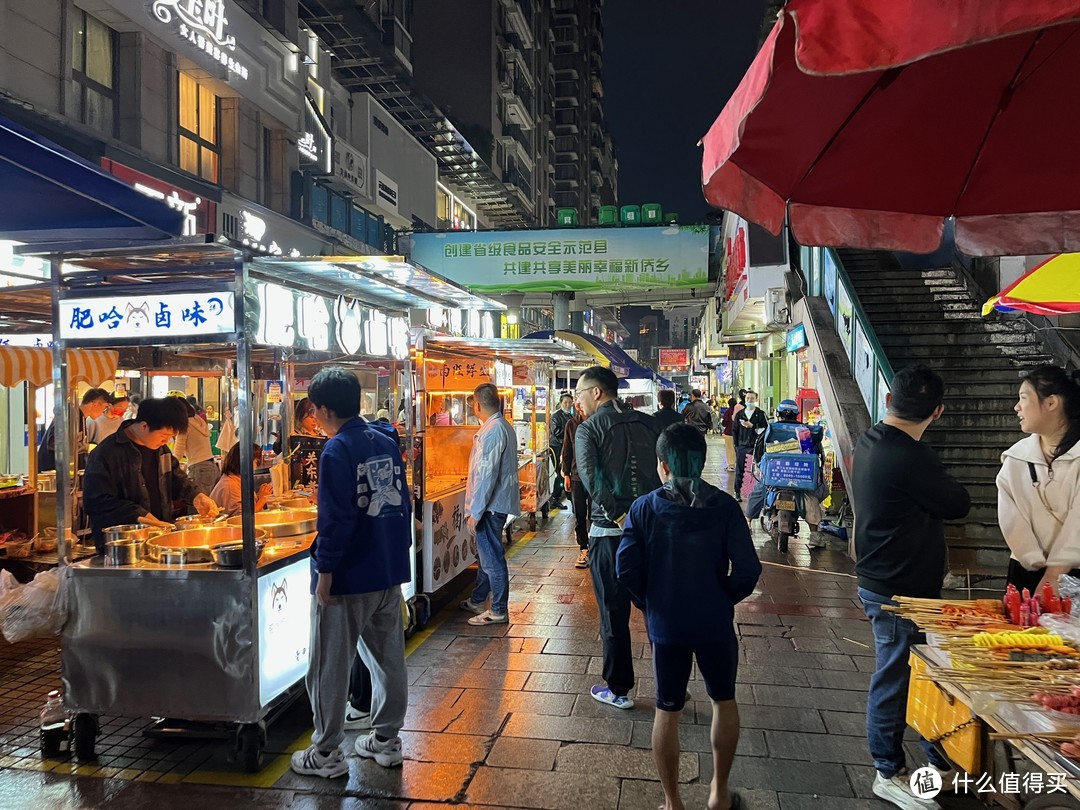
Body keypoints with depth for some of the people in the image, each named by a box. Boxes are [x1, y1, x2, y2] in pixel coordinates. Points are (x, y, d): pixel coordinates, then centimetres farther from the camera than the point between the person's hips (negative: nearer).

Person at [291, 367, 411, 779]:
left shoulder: (337, 451, -15)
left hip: (347, 576, -7)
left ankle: (327, 754, 17)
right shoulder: (387, 443, 6)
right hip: (389, 573, 7)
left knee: (330, 666, 7)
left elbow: (336, 518, -19)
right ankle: (386, 740, 28)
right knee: (388, 657, 16)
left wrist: (325, 570, -13)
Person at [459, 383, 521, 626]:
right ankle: (477, 601, 35)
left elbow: (487, 475, -23)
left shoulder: (492, 431, -21)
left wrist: (475, 512, -20)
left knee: (492, 557, -1)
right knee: (485, 553, 21)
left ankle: (498, 611, 9)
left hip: (491, 505, -10)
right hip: (497, 502, 10)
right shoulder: (505, 427, 11)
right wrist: (472, 478, 35)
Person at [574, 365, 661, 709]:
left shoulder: (589, 429, -7)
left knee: (614, 614, 9)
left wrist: (619, 516, -14)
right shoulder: (648, 423, 8)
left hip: (610, 532, -4)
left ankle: (618, 690, 21)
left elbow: (591, 479, -19)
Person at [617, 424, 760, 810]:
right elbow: (748, 568, -13)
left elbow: (626, 568, -12)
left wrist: (649, 602, 5)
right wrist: (725, 598, 4)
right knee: (724, 701, 22)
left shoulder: (643, 508, -10)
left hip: (665, 626, 0)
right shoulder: (724, 506, -11)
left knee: (667, 712, 13)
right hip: (716, 624, 1)